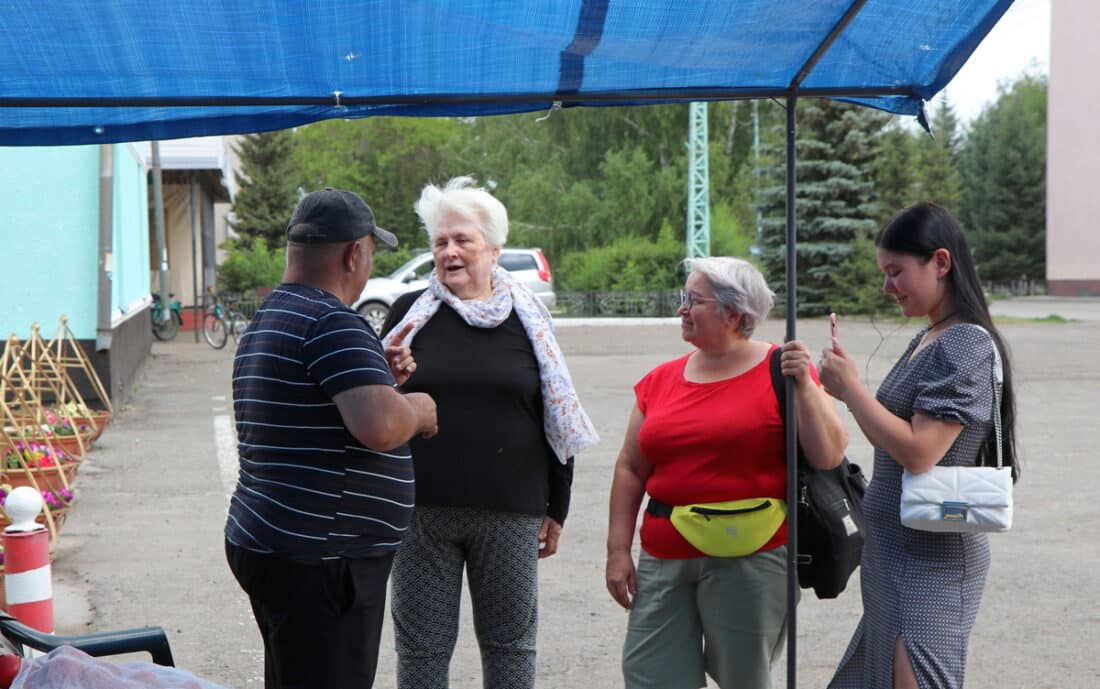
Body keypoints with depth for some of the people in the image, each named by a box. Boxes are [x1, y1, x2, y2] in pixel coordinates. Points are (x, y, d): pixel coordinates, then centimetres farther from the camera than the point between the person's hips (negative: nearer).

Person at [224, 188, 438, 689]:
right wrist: (416, 408, -10)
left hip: (268, 546, 11)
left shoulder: (267, 322, 16)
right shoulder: (331, 323, -17)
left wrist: (378, 380, 19)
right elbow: (380, 427, -31)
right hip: (317, 562, -11)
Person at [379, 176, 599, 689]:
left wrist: (557, 509, 8)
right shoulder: (411, 313, 4)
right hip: (423, 508, 0)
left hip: (510, 511, 0)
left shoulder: (527, 317, 5)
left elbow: (558, 418, 9)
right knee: (421, 645, 6)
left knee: (511, 642, 9)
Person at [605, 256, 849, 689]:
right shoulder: (660, 381, 9)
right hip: (665, 558, 4)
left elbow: (829, 457, -9)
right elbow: (630, 469, 12)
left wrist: (803, 386, -18)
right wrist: (618, 549, 8)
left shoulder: (781, 371, -3)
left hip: (751, 559, -4)